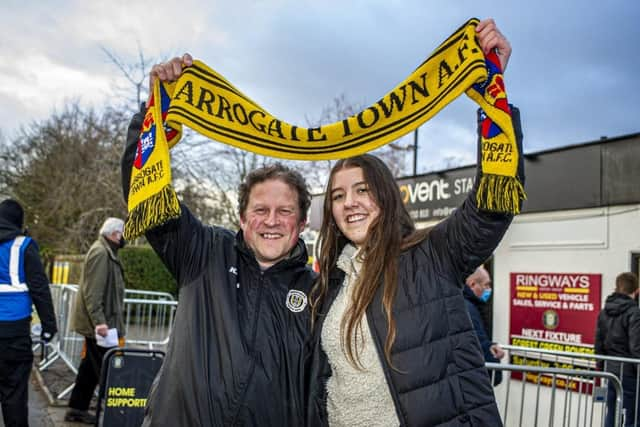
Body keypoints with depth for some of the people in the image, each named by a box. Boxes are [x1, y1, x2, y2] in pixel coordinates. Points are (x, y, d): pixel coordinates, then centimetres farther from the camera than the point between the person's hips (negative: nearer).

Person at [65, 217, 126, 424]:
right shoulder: (100, 252, -16)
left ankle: (77, 409, 25)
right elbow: (91, 291, -22)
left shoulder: (106, 252, 17)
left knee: (91, 368, 16)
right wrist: (99, 321, -26)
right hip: (99, 323, -10)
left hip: (99, 323, 10)